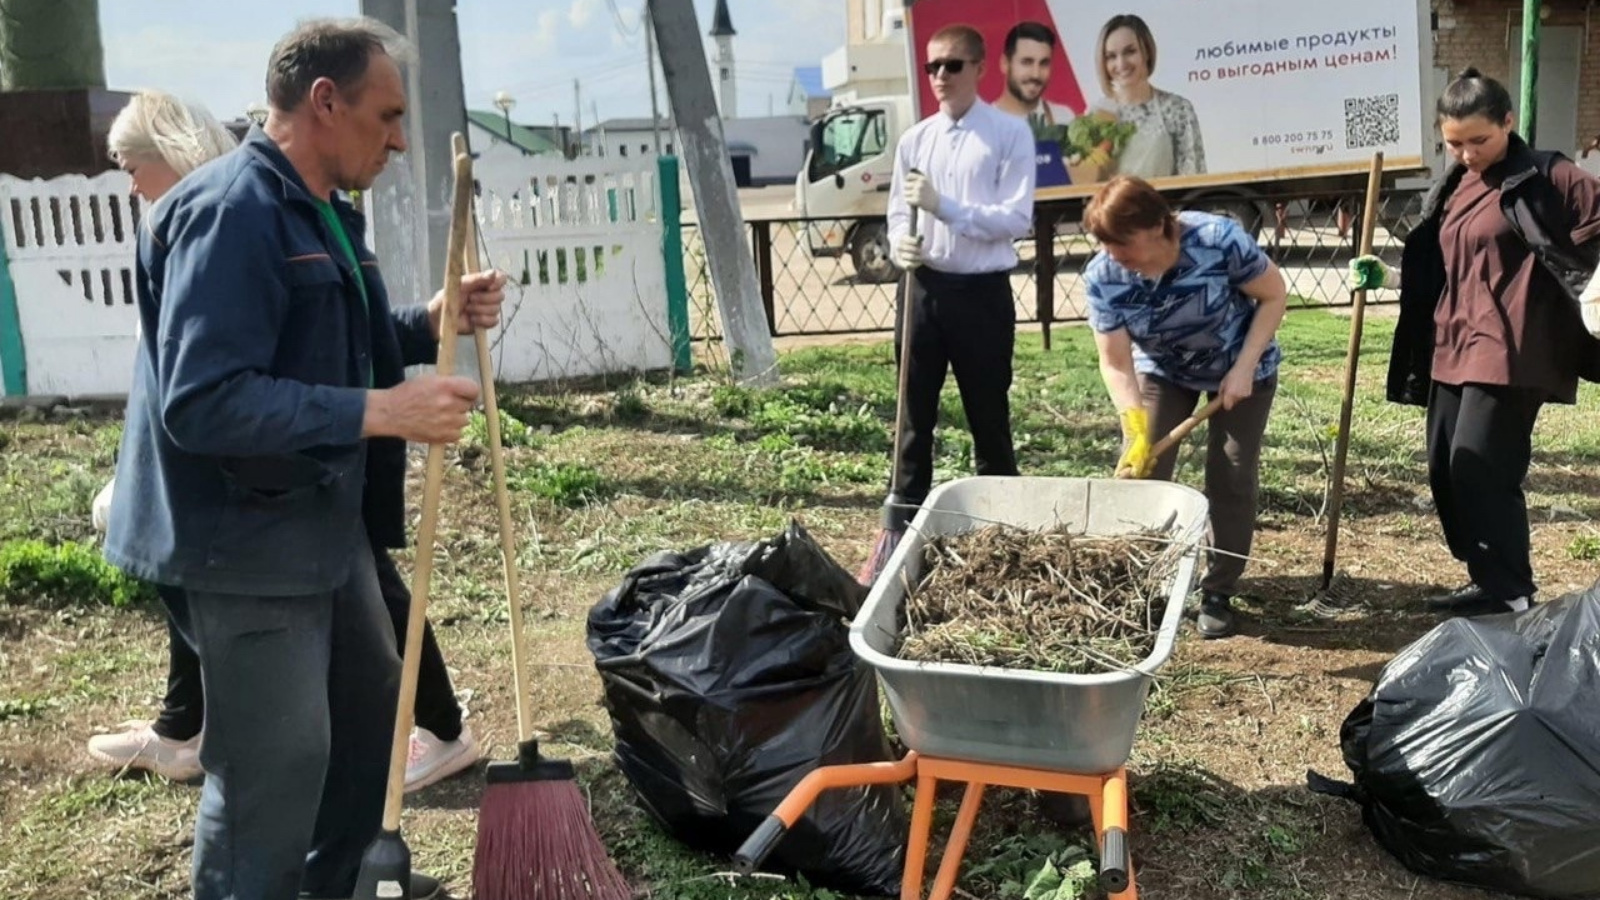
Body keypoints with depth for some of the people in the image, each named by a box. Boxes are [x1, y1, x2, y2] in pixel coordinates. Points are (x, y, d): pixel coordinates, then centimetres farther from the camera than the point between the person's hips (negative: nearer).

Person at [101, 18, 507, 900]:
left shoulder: (316, 211, 10)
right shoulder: (229, 211, -23)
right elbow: (202, 403, -30)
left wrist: (432, 322, 2)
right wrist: (382, 412, -32)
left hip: (326, 523, 11)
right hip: (246, 541, -11)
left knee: (370, 696, 24)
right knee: (273, 767, -1)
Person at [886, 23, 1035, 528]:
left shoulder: (1011, 134, -4)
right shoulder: (914, 139, 8)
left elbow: (1017, 218, -12)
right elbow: (897, 213, 11)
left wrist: (944, 206, -21)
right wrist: (900, 243, -12)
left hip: (982, 292, -3)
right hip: (922, 288, 4)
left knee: (989, 417, 7)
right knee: (916, 411, 10)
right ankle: (905, 515, 20)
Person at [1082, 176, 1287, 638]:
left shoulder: (1218, 239, -33)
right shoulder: (1103, 277, -26)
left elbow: (1274, 295, -17)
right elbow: (1116, 364, -23)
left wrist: (1243, 368, -23)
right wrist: (1137, 430, -37)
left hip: (1241, 366, -2)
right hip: (1163, 371, 2)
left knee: (1230, 478, -2)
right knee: (1140, 472, -6)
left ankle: (1218, 594, 12)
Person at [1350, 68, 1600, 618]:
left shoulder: (1545, 179, -6)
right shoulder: (1451, 191, 16)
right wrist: (1385, 277, 12)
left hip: (1508, 352, -8)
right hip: (1452, 350, 8)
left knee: (1481, 469, -12)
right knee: (1446, 472, 8)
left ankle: (1511, 593, 1)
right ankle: (1489, 580, 21)